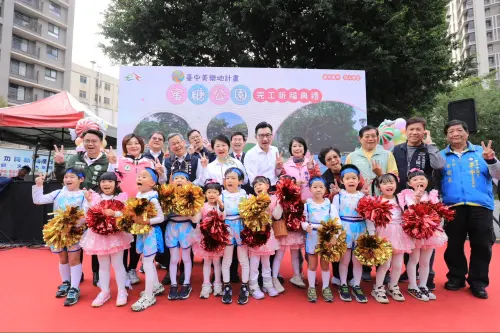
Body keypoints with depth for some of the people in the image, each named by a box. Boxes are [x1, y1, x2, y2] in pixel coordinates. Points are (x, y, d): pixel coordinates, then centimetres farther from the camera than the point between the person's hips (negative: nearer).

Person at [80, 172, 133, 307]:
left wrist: (114, 213, -28)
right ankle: (104, 292, 28)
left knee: (117, 264, 6)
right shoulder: (95, 197, 3)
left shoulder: (122, 197, -6)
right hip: (99, 235, 3)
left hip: (116, 234, -3)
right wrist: (88, 201, -12)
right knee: (103, 265, 14)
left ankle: (122, 292, 20)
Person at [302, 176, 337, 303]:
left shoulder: (329, 205, -4)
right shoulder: (307, 205, -6)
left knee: (325, 264, 13)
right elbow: (303, 221, -6)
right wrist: (306, 227, -27)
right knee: (312, 264, 11)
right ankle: (311, 288, 25)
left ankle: (325, 288, 28)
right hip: (312, 237, -1)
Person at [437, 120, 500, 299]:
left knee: (482, 245, 5)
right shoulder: (442, 155, 10)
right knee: (454, 245, 8)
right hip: (452, 207, 0)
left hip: (480, 205, 0)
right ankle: (456, 277, 24)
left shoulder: (480, 152, 9)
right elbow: (434, 177, 2)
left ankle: (478, 282, 19)